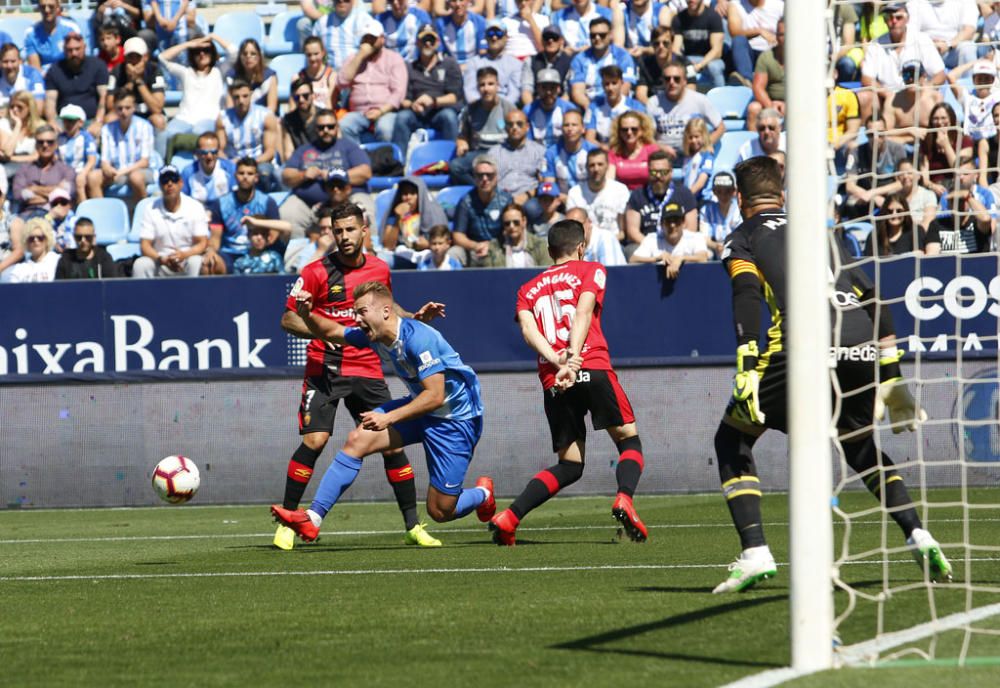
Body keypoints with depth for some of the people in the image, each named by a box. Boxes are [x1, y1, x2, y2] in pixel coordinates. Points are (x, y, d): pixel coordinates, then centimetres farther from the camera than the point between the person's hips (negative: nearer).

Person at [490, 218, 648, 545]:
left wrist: (557, 362, -9)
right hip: (593, 368, -4)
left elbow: (527, 327, 5)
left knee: (569, 466, 12)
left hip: (552, 381, 4)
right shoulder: (591, 271, 14)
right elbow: (583, 312, -4)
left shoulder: (529, 288, 24)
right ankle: (624, 498, -22)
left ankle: (508, 518, -4)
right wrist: (573, 360, -17)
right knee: (629, 441, 7)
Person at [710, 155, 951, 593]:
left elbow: (746, 295, -3)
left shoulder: (743, 238, 17)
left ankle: (755, 555, -3)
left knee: (732, 441, 13)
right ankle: (919, 538, 11)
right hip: (862, 349, 5)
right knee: (860, 447, 30)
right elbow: (871, 296, 25)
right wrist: (891, 372, 27)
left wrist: (747, 368, -11)